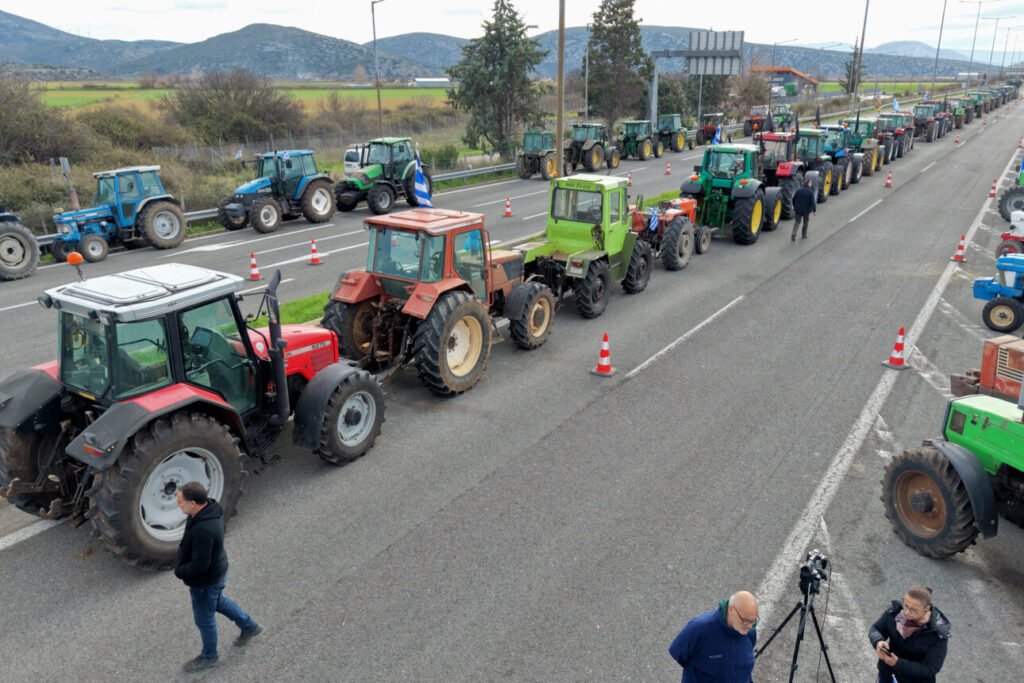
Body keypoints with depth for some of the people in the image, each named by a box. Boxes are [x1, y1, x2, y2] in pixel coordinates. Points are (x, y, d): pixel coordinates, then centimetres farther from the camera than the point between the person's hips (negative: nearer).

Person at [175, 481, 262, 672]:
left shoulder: (203, 530, -40)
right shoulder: (211, 508, -11)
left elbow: (200, 565, -32)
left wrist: (179, 571, -15)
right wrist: (182, 559, 5)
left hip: (205, 581, -9)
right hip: (216, 572, 9)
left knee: (205, 620, 16)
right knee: (218, 601, 32)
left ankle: (208, 657, 41)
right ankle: (249, 626, 49)